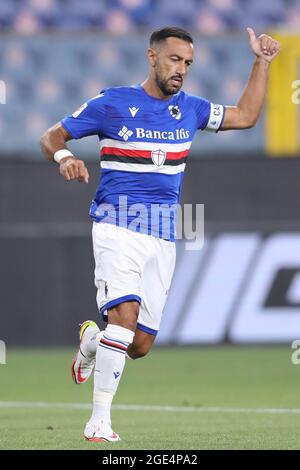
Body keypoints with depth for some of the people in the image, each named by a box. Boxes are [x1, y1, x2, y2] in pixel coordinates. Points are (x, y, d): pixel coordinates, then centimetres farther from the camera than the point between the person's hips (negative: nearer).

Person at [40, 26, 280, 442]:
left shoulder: (189, 109, 12)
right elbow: (52, 136, 3)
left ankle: (91, 339, 40)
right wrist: (64, 158, -19)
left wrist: (262, 62, 18)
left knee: (139, 346, 4)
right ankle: (99, 421, -23)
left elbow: (244, 116, 23)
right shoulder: (112, 103, -2)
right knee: (126, 311, -27)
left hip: (163, 236, 5)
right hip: (118, 225, -5)